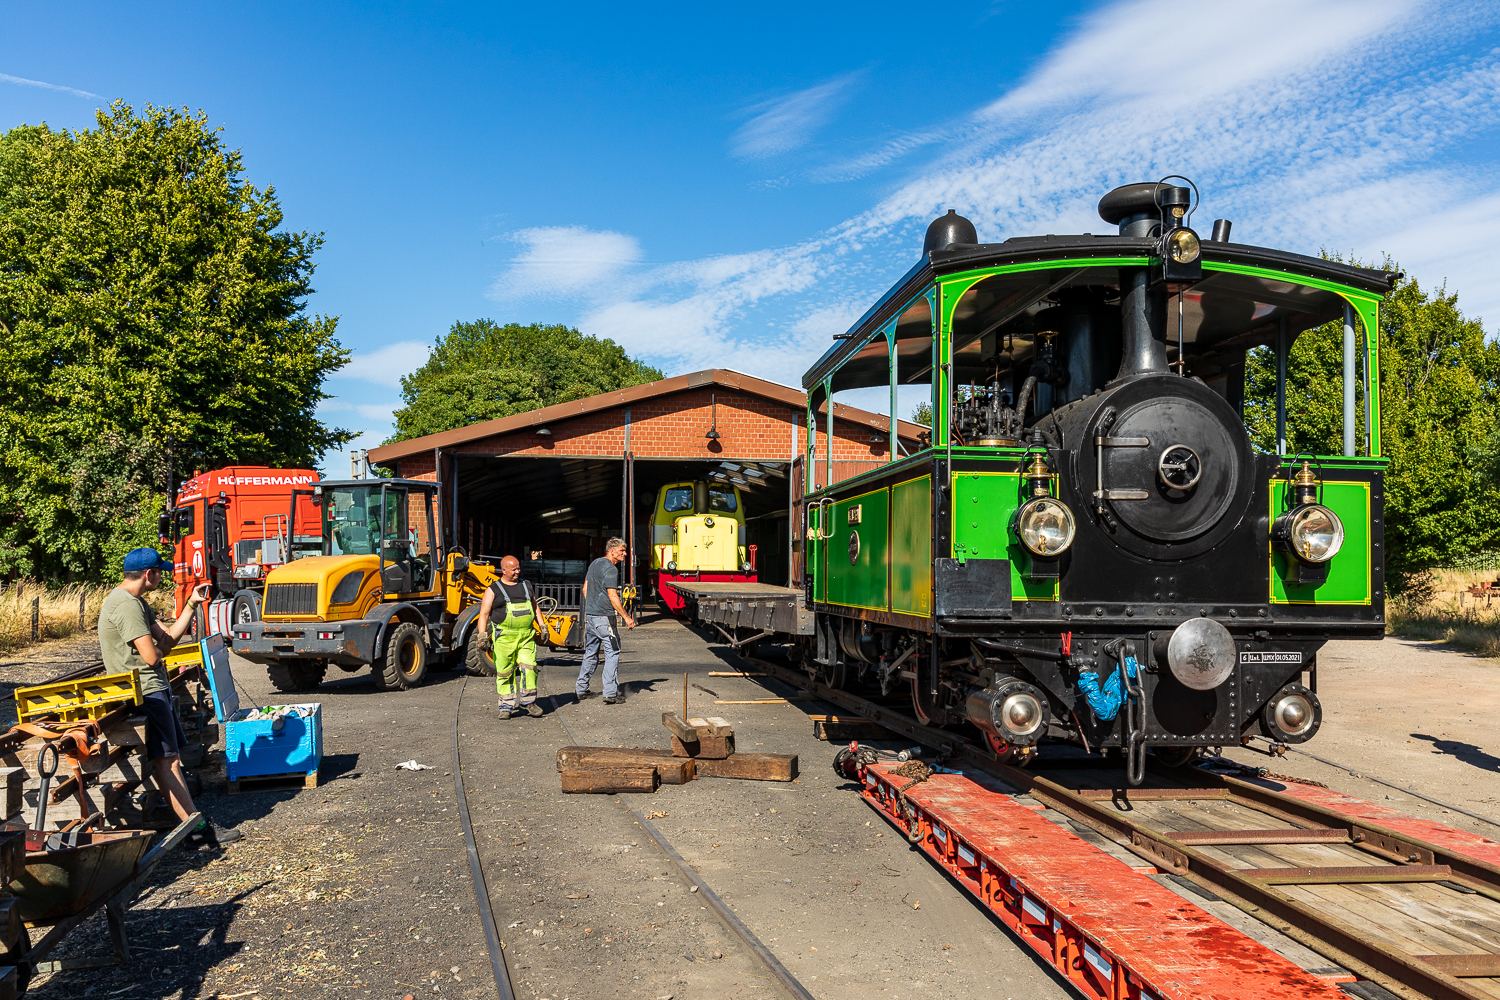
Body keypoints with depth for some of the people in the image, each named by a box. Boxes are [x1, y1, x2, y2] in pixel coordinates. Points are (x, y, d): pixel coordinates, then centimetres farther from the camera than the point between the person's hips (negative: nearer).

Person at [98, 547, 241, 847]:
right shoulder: (125, 605, -18)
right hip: (145, 692, -11)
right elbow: (152, 656, -22)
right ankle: (197, 828, -12)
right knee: (166, 761, -11)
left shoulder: (137, 602, 17)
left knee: (170, 759, 10)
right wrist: (160, 648, 2)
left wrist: (191, 604, 10)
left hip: (156, 688, 11)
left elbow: (168, 639, 15)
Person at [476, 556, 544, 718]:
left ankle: (528, 701, 6)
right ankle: (507, 705, 11)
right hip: (504, 637, -3)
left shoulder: (526, 586, 16)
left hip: (526, 636, 3)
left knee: (529, 667, -7)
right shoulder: (493, 590, 3)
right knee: (504, 672, 1)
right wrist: (483, 636, -10)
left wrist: (542, 626, 15)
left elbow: (535, 607, 24)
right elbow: (483, 614, -1)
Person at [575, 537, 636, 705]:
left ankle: (581, 689, 19)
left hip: (590, 615, 9)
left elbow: (585, 589, 19)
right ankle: (610, 693, -5)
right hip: (604, 617, -9)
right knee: (612, 653, -3)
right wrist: (626, 617, -18)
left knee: (590, 652, 16)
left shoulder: (594, 563, 13)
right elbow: (612, 597, -20)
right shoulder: (610, 569, -14)